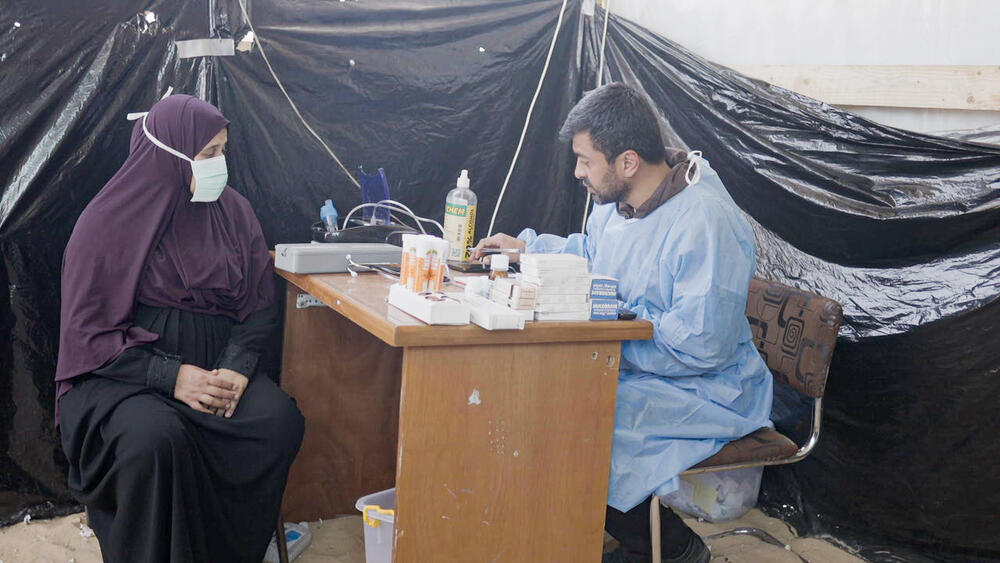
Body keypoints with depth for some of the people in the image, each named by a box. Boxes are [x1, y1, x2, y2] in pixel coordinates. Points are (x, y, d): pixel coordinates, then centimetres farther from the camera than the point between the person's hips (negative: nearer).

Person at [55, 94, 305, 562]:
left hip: (215, 363, 4)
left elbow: (260, 305, 6)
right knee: (156, 437, -36)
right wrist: (170, 376, -21)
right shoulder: (109, 224, -6)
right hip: (124, 372, -3)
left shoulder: (234, 212, 6)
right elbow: (89, 332, -7)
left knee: (280, 420, -25)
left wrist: (237, 366, -15)